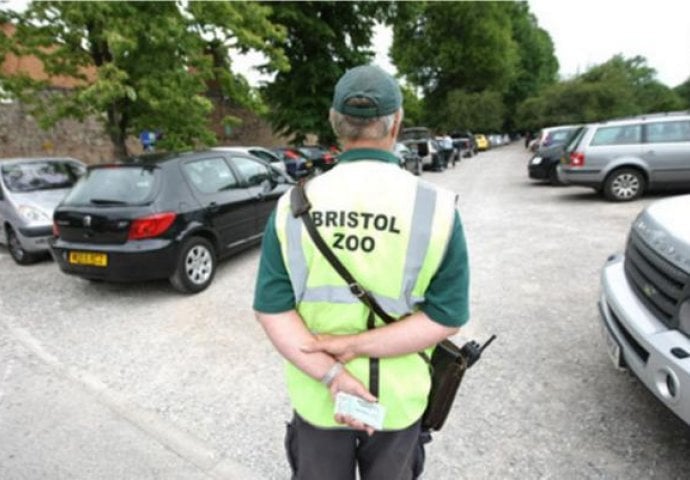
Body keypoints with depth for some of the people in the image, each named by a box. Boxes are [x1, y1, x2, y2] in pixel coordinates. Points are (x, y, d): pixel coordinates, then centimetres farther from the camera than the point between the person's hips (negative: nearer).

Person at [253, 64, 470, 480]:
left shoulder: (295, 206, -11)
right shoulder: (435, 206, -15)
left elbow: (272, 309, -13)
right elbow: (446, 316, -16)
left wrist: (331, 375, -17)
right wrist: (356, 346, -18)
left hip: (316, 394, 1)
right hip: (397, 397, 0)